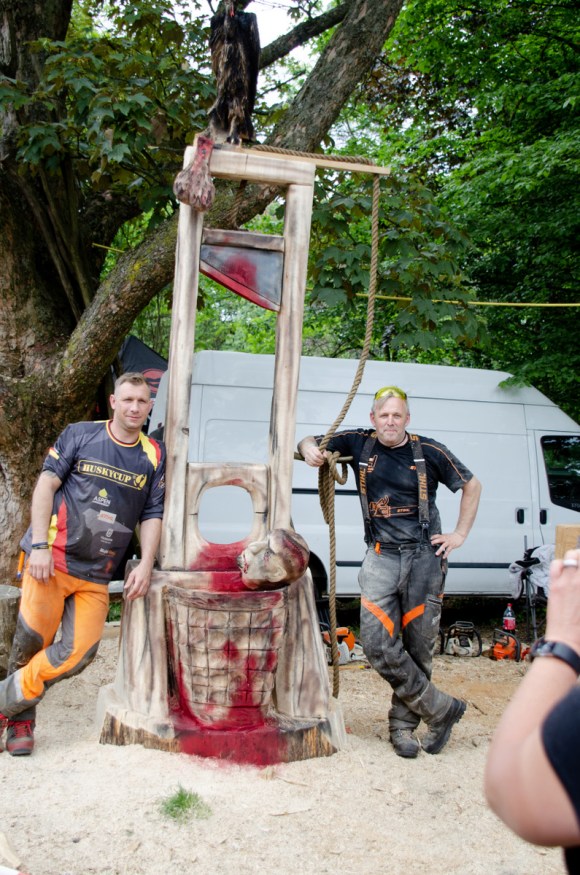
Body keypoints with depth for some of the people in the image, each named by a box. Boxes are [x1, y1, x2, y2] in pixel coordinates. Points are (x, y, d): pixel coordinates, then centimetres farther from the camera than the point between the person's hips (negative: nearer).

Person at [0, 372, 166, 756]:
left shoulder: (154, 456, 8)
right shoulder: (80, 435, 3)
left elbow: (152, 516, 9)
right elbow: (46, 484, -1)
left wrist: (146, 565, -4)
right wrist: (40, 544, -10)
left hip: (96, 574, 3)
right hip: (52, 557, -2)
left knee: (79, 653, -8)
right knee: (32, 640, -6)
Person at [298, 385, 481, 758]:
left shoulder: (429, 452, -1)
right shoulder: (360, 443, 3)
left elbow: (472, 485, 11)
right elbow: (310, 443, 12)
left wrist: (460, 535, 5)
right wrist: (310, 449, -13)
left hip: (425, 557, -1)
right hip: (381, 557, 1)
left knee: (418, 647, 3)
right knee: (378, 645, -10)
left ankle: (404, 723, 21)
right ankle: (441, 709, 6)